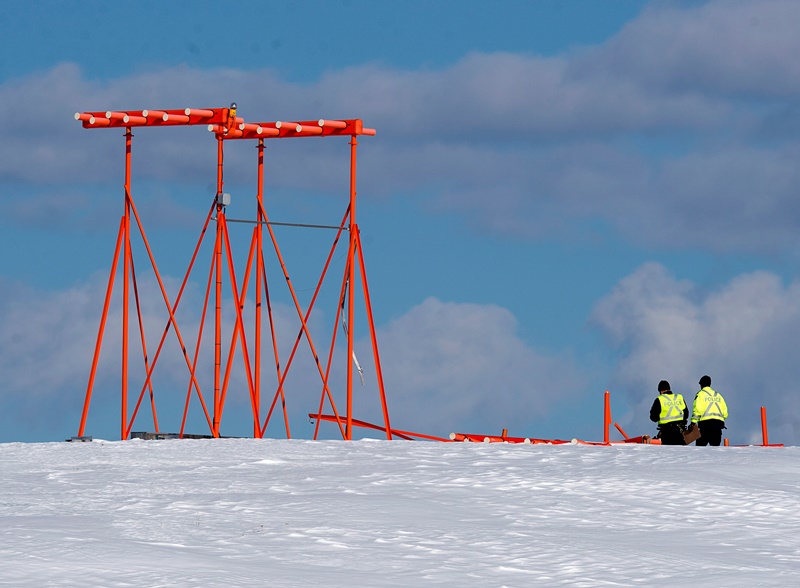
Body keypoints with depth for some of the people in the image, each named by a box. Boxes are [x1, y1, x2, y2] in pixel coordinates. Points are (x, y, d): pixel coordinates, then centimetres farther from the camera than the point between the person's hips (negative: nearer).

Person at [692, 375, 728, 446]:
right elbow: (725, 411, 16)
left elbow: (697, 410, -8)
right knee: (715, 446, 5)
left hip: (705, 422, -5)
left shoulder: (701, 394, 4)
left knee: (701, 445, -5)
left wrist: (693, 422, -9)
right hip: (718, 423, 5)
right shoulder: (718, 395, 20)